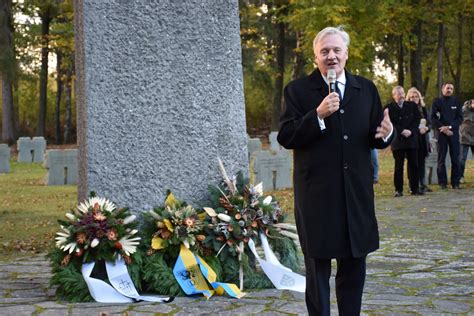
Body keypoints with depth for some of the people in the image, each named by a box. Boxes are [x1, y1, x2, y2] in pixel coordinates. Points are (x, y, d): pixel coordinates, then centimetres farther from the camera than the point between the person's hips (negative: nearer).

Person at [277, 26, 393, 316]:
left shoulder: (367, 89, 9)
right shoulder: (298, 90, -2)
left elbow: (376, 139, 9)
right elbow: (286, 138, -9)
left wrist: (385, 134, -14)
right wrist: (318, 115, -21)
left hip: (357, 193, 3)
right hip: (317, 194, -3)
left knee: (355, 267, 12)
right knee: (318, 268, 7)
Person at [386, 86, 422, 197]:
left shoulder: (412, 106, 9)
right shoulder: (389, 108, 0)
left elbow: (417, 120, 5)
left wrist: (410, 131, -9)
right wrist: (402, 131, -15)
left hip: (412, 139, 3)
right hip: (397, 141, -3)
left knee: (414, 165, 5)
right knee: (398, 166, 0)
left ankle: (415, 188, 11)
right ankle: (398, 190, 5)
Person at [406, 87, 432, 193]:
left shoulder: (423, 108, 12)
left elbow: (429, 122, 12)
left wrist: (426, 128, -9)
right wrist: (417, 129, -19)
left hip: (423, 139, 5)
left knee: (422, 161, 7)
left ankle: (422, 184, 13)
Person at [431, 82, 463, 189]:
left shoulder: (456, 101, 10)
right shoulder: (437, 101, 5)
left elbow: (460, 118, 4)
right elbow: (433, 118, -2)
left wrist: (449, 127, -10)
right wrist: (443, 129, -11)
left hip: (454, 133, 1)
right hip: (441, 133, -1)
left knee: (455, 158, -1)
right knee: (441, 158, 0)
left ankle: (456, 182, 3)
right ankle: (442, 182, 3)